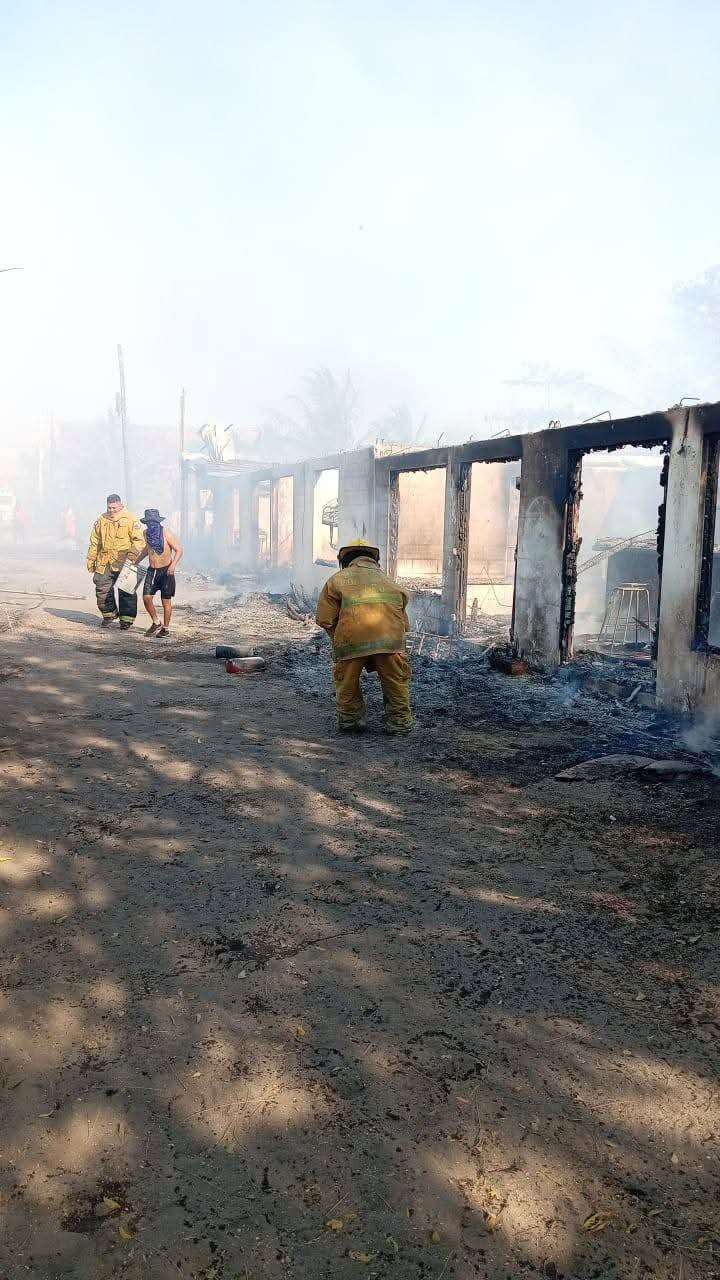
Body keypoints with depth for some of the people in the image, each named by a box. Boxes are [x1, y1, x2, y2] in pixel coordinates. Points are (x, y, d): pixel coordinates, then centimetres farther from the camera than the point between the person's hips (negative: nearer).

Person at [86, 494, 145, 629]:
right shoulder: (101, 520, 12)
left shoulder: (130, 519, -3)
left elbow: (139, 539, -8)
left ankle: (126, 620, 7)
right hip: (104, 562, 5)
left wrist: (133, 555, -22)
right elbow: (94, 542, 19)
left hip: (124, 563, -4)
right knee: (102, 590, 6)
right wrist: (91, 560, 17)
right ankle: (109, 614, 25)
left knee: (126, 592, -3)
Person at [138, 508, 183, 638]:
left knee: (166, 601, 0)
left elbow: (179, 550, -11)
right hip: (152, 570, 5)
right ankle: (155, 623, 15)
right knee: (146, 597, -4)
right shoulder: (146, 534, 4)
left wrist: (173, 565, -25)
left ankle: (166, 628, 12)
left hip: (166, 570, -5)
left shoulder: (166, 534, -14)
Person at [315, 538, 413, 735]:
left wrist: (338, 640, 25)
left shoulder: (337, 580, 20)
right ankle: (399, 723, 23)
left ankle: (349, 720, 28)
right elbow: (404, 623, 27)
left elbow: (324, 619, 12)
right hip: (389, 636, 2)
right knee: (396, 681, 18)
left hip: (351, 638, -1)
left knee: (346, 682, 19)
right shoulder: (389, 582, 31)